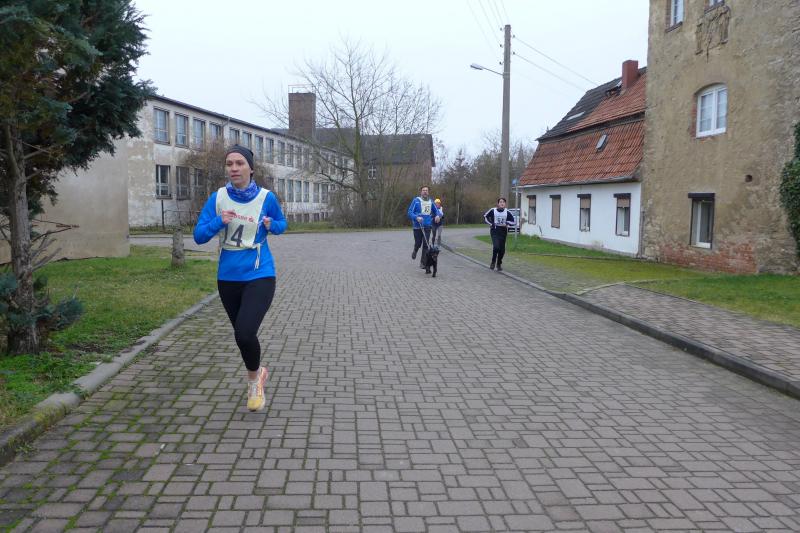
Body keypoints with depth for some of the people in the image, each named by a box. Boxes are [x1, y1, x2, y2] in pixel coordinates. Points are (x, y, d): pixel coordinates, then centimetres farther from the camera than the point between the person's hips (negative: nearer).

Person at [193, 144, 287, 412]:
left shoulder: (267, 198, -7)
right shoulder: (217, 198, -4)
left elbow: (282, 224, 11)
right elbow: (198, 236, -4)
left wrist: (271, 225, -11)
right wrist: (219, 221, -21)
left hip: (259, 276, -3)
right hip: (228, 277, 3)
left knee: (244, 334, -19)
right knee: (242, 334, 16)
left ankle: (254, 379, 11)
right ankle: (257, 373, 45)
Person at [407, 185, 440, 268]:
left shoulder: (431, 202, 8)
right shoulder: (416, 200, -4)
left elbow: (436, 211, 21)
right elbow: (410, 212, -7)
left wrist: (437, 216, -2)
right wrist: (416, 217, -24)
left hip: (427, 226, 3)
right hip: (417, 226, -3)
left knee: (426, 245, -3)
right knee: (418, 243, 3)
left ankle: (423, 263, 6)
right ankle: (415, 251, 40)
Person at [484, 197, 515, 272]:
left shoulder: (507, 212, -1)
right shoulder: (493, 211, -4)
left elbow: (514, 222, 5)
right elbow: (485, 216, 13)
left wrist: (507, 224, -14)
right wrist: (491, 223, 1)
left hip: (503, 232, 2)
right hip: (495, 231, -2)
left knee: (502, 250, 5)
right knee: (496, 247, -20)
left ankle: (499, 265, 27)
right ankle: (493, 262, 4)